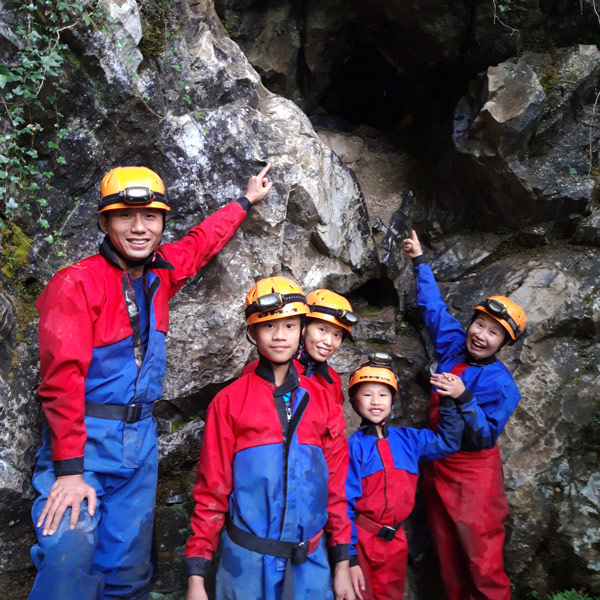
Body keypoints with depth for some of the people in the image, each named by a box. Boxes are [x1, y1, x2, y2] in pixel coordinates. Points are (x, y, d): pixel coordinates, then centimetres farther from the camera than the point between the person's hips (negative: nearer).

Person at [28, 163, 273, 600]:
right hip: (83, 437, -5)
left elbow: (202, 242, 26)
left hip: (141, 437, 6)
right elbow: (62, 378, -17)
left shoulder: (160, 272, 5)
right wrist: (69, 469, -21)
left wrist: (247, 200, 38)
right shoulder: (76, 284, -13)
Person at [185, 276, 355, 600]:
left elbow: (336, 483, 5)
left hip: (311, 562, 2)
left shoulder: (323, 401, 4)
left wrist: (342, 563, 5)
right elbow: (212, 489, -2)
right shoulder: (229, 402, -3)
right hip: (247, 561, -2)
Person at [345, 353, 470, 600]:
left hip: (395, 542, 5)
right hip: (361, 542, -5)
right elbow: (345, 503, -13)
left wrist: (450, 402, 2)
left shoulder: (407, 439, 3)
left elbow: (446, 442, 15)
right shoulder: (353, 447, -12)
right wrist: (349, 557, -16)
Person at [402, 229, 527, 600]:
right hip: (437, 468, 6)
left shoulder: (502, 384, -14)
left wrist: (464, 397, -32)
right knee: (449, 563, 13)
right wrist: (420, 262, 18)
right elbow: (434, 306, 13)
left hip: (474, 477, -5)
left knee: (483, 568, -3)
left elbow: (486, 436, -18)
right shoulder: (453, 347, 1)